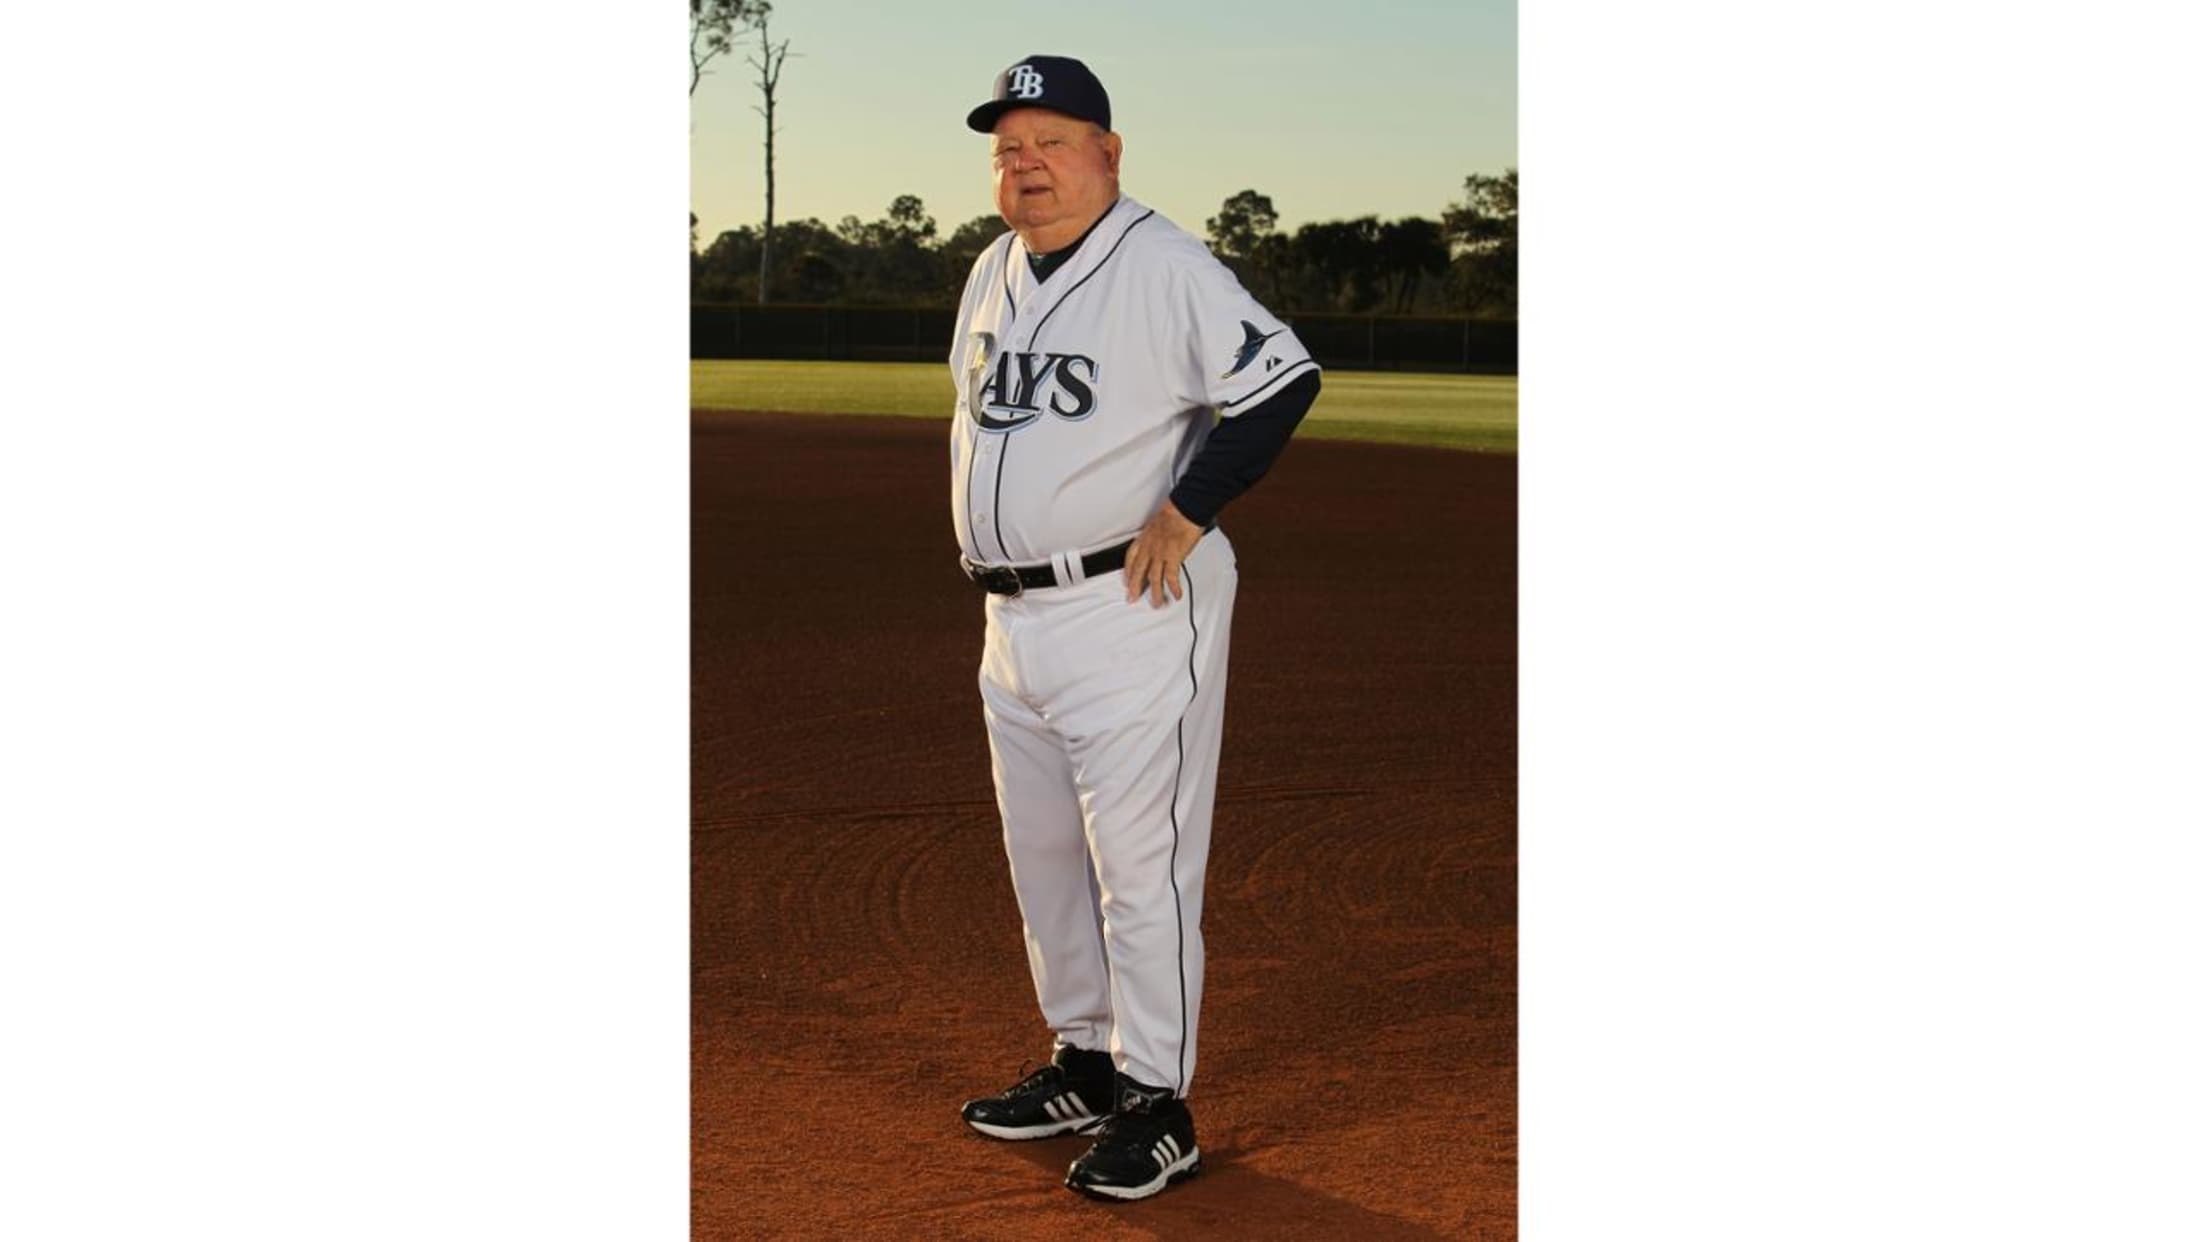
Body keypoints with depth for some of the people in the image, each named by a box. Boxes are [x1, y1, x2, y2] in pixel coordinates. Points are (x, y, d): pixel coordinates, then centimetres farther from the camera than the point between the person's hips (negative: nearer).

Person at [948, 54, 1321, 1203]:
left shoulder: (1164, 267, -13)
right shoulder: (993, 272, 12)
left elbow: (1282, 378, -19)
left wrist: (1186, 513, -18)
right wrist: (987, 530, 14)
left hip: (1131, 609, -9)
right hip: (1013, 619, 9)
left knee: (1142, 862, -4)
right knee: (1043, 856, 17)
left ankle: (1157, 1105, 6)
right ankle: (1085, 1063, 32)